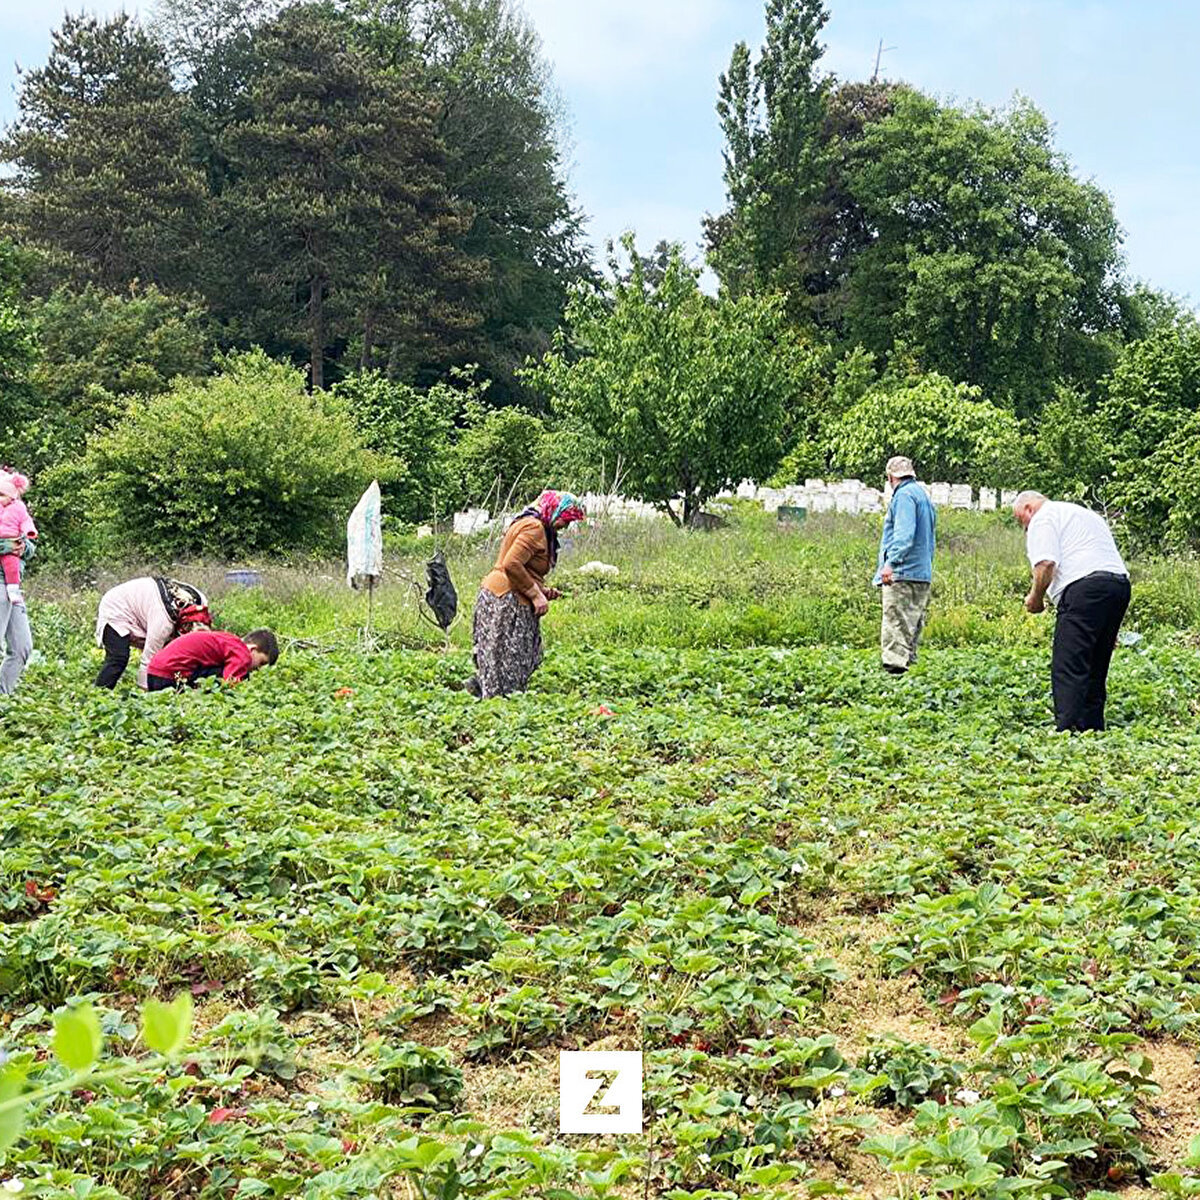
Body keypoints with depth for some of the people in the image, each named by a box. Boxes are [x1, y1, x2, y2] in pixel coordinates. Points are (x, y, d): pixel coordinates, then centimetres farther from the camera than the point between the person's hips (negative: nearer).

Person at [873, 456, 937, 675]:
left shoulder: (904, 495, -7)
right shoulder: (923, 495, 23)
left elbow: (904, 534, -20)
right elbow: (931, 539, 26)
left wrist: (891, 562, -27)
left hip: (902, 574, -10)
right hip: (924, 574, 10)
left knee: (895, 623, -14)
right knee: (912, 626, 12)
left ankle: (895, 666, -20)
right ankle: (909, 663, 15)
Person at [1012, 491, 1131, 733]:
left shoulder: (1043, 518, 6)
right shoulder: (1089, 515, 34)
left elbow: (1046, 563, -12)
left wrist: (1035, 597, 3)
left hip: (1085, 587, -9)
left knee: (1068, 668, -12)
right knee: (1095, 669, 13)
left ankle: (1068, 730, -21)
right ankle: (1093, 729, 11)